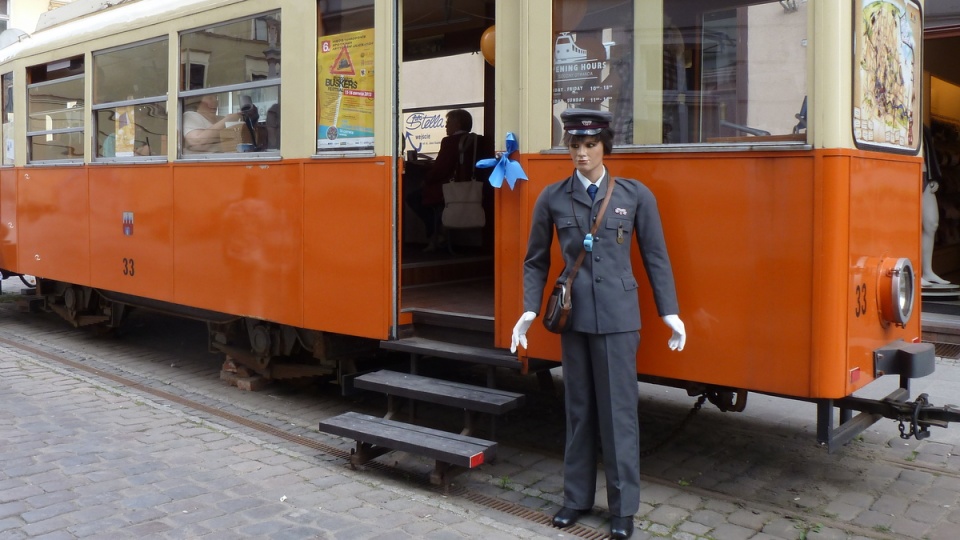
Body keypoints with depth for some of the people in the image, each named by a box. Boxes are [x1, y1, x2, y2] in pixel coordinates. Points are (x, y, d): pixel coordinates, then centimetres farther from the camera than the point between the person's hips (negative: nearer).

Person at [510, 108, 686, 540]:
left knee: (619, 411, 3)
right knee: (578, 409, 12)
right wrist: (530, 310, 0)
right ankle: (576, 497, 26)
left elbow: (656, 258, 4)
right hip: (573, 314, 2)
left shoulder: (635, 195, 1)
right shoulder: (553, 198, 4)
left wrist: (670, 313, 1)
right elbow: (536, 261, 10)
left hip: (618, 317, -2)